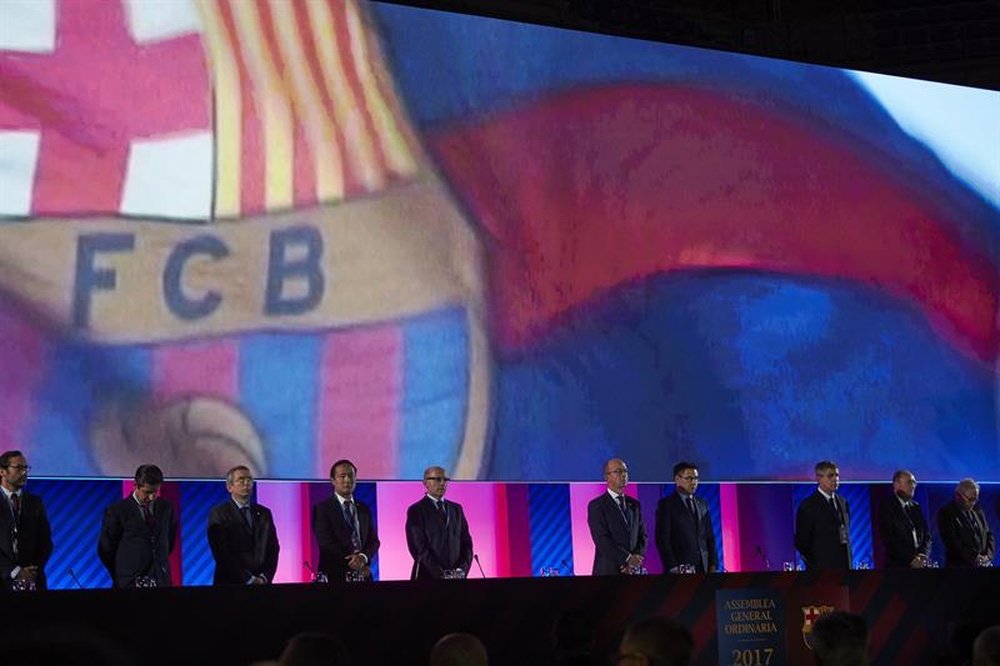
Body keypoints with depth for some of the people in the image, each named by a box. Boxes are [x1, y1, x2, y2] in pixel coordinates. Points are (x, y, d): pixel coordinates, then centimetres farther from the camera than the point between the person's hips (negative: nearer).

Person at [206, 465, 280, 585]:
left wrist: (264, 577, -6)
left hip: (262, 583, 4)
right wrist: (248, 579, -14)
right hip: (230, 584, -4)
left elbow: (273, 548, 9)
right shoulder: (218, 514, -3)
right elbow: (222, 553, -11)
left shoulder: (264, 513, 12)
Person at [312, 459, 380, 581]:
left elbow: (373, 540, 9)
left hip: (362, 575, 4)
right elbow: (326, 543, -10)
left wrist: (363, 557, -13)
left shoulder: (364, 509, 15)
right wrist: (352, 562, -15)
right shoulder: (322, 508, -1)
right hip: (335, 575, -4)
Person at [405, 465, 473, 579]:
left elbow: (466, 541, 10)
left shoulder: (456, 509, 14)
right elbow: (419, 547, -11)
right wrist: (440, 574, -17)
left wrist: (463, 569, -6)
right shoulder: (415, 511, -3)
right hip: (428, 577, -4)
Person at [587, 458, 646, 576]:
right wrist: (627, 558, -16)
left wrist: (637, 557, -6)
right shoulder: (596, 505, -2)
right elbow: (602, 540, -12)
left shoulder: (634, 504, 16)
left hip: (633, 570, 5)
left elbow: (642, 535, 13)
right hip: (608, 571, -5)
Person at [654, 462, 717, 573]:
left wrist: (713, 564, 6)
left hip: (703, 568, 5)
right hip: (680, 568, -5)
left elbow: (709, 537, 16)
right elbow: (662, 539, -7)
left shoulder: (702, 504, 16)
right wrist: (673, 568, -14)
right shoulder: (666, 504, -1)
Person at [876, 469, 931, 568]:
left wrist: (923, 555, -4)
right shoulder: (886, 507, -1)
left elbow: (926, 535, 16)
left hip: (920, 565, 5)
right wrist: (911, 559, -14)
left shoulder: (916, 507, 18)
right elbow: (888, 539, -9)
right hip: (897, 566, -5)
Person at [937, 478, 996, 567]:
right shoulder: (946, 513, -4)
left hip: (983, 564, 5)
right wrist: (973, 557, -16)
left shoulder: (978, 511, 14)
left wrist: (988, 555, -1)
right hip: (960, 565, -5)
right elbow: (952, 541, -12)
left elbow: (989, 534, 16)